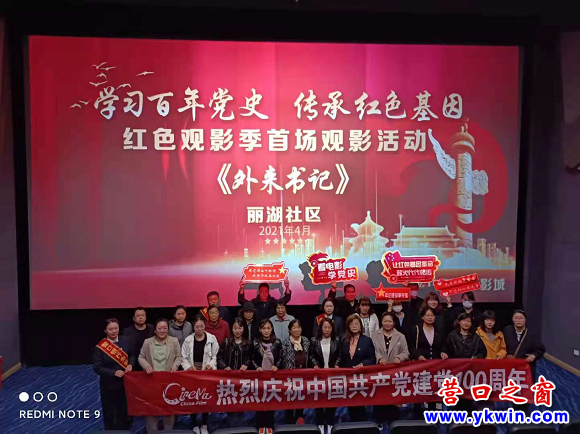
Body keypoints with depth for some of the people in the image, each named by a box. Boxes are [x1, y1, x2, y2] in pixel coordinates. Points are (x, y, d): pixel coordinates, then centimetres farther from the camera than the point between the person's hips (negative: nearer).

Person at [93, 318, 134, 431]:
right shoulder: (100, 346, -16)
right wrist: (114, 372, -23)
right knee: (109, 411, 15)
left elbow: (132, 355, 7)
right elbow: (97, 367, -14)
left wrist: (130, 364, -13)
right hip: (109, 384, -3)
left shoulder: (126, 340, -6)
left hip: (125, 382, 3)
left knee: (124, 409, 19)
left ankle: (125, 429, 41)